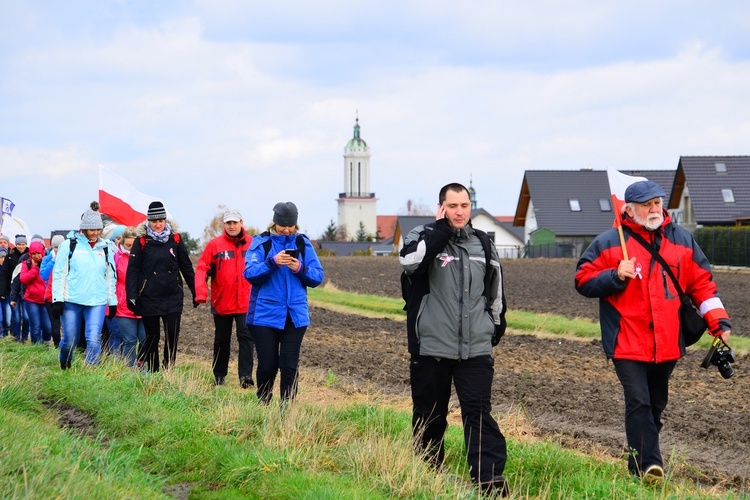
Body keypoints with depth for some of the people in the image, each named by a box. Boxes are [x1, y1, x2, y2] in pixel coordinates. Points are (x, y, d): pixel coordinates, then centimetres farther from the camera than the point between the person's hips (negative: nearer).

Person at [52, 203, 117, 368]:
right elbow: (59, 273, -1)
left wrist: (112, 302, 15)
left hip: (97, 301, 2)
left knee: (94, 339, -14)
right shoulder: (69, 245, 0)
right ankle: (64, 365, 35)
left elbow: (110, 277, 17)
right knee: (70, 340, 6)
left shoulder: (105, 248, 10)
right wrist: (57, 299, -7)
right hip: (71, 301, -2)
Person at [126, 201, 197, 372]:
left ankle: (169, 370, 4)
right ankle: (153, 372, 14)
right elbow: (132, 270, -1)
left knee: (172, 333, -8)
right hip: (149, 298, -1)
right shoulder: (142, 241, 0)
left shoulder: (175, 239, 5)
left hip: (173, 297, 1)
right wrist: (131, 296, -9)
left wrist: (195, 292, 11)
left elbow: (186, 267, 12)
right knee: (152, 336, 5)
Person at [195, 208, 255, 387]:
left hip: (246, 303, -1)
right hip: (221, 303, 1)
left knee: (245, 336, -10)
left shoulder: (253, 244, -1)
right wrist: (201, 293, -20)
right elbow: (202, 269, -7)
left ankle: (246, 376, -11)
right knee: (221, 340, 13)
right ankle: (219, 376, 25)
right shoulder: (214, 245, -3)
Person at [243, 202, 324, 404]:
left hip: (295, 316, 2)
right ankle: (262, 405, 22)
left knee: (290, 365, 0)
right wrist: (272, 262, -25)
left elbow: (318, 277, 2)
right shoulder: (261, 242, -1)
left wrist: (301, 269, -17)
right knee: (267, 364, 2)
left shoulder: (303, 243, 5)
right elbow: (250, 273, -12)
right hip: (264, 315, -2)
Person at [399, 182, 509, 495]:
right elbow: (410, 260, -26)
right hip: (431, 347, -2)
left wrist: (496, 322, 27)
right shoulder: (424, 236, -1)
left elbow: (495, 289, 24)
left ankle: (488, 477, -14)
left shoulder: (483, 244, 11)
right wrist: (441, 229, -18)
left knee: (479, 411, -8)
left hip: (476, 348, 2)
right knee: (429, 414, 7)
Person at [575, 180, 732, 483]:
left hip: (667, 342, 4)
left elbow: (701, 283, 12)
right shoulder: (609, 243, -1)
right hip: (627, 342, -4)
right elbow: (583, 280, 0)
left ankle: (639, 462, 27)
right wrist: (615, 276, -17)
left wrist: (719, 321, 3)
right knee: (638, 401, -16)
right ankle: (648, 465, -16)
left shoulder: (682, 240, 9)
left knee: (656, 404, 13)